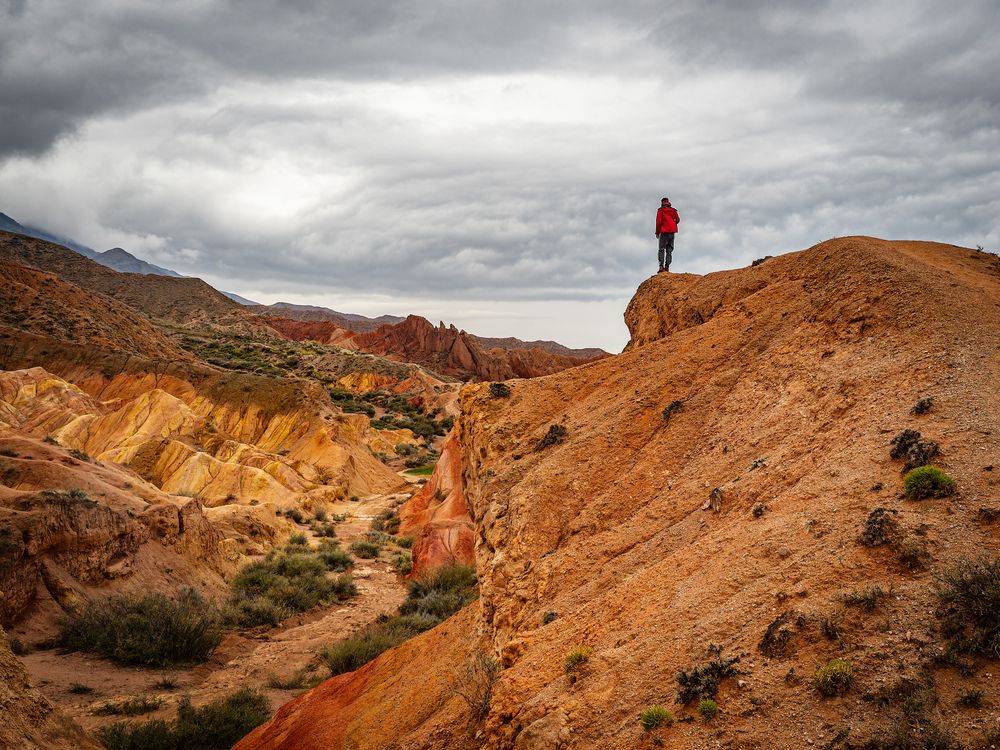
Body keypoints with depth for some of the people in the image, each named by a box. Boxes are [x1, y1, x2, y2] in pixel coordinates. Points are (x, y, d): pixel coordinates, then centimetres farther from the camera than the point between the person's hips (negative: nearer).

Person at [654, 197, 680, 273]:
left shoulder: (660, 210, 1)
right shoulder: (673, 210, 12)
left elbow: (659, 221, -5)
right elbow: (677, 220, 5)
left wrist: (657, 232, -1)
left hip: (664, 232, -3)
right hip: (672, 232, 3)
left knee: (662, 249, -4)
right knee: (669, 250, 6)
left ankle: (661, 266, -18)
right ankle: (667, 266, -3)